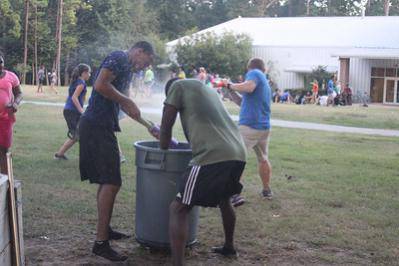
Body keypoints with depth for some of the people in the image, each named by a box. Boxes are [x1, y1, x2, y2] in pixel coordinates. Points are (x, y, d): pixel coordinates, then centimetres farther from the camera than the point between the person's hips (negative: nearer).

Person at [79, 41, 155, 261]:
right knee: (111, 183, -12)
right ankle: (101, 242, -9)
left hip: (103, 127, 11)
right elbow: (100, 85, -22)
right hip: (96, 126, -11)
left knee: (107, 181, 18)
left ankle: (105, 229, 30)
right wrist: (127, 101, -13)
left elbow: (124, 103, 26)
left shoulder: (128, 69, 21)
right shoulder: (118, 58, -8)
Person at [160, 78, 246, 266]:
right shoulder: (208, 89, 31)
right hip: (238, 155, 8)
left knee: (177, 209, -3)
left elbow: (166, 128, 8)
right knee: (224, 198, 33)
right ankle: (229, 247, 50)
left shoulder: (178, 86, 11)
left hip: (213, 156, -8)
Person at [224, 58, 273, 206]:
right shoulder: (265, 83, 24)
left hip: (248, 127, -8)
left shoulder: (254, 73, 0)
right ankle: (267, 191, 38)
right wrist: (231, 91, 16)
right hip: (264, 127, 9)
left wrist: (232, 86, -8)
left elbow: (249, 87, -22)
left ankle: (235, 195, -19)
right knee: (263, 159, 25)